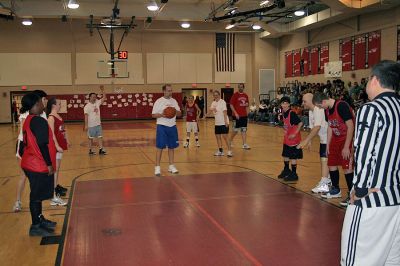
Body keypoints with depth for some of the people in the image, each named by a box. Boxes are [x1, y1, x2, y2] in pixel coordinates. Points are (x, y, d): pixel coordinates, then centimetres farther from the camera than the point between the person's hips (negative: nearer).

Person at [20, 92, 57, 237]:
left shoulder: (28, 120, 11)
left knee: (37, 194, 20)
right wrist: (49, 164, -17)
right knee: (37, 196, 0)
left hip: (32, 164, 10)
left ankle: (39, 219, 33)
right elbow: (42, 145, -23)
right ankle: (35, 227, 10)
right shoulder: (39, 121, -19)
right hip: (39, 166, -10)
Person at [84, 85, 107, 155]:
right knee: (91, 138, 5)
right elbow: (86, 116, -15)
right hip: (91, 125, -6)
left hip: (98, 124, 6)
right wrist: (86, 125, -20)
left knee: (100, 137, 3)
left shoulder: (97, 102, 6)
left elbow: (104, 98, 6)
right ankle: (90, 150, 15)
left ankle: (101, 150, 5)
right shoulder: (87, 106, -11)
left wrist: (102, 90, -7)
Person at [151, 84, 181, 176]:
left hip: (172, 126, 5)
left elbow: (180, 113, 10)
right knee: (160, 147, -3)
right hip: (162, 127, -5)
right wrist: (161, 115, -24)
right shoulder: (159, 101, -6)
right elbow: (153, 115, -6)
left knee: (171, 147, 10)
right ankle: (157, 167, 3)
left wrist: (175, 111, -11)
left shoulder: (174, 101, 9)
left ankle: (171, 166, 20)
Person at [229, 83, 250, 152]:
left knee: (244, 130, 4)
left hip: (244, 115, 5)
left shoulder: (245, 96, 11)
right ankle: (230, 141, 22)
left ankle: (244, 144, 5)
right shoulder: (235, 95, -6)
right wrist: (235, 113, -17)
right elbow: (231, 105, -9)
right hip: (237, 115, -5)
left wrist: (247, 105, -2)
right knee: (235, 130, 0)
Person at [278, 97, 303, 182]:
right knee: (285, 155, 20)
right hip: (286, 139, 8)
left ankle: (294, 174, 12)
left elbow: (300, 123, -26)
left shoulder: (292, 113, -21)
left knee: (293, 157, 0)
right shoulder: (284, 113, 3)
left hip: (293, 139, -8)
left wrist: (295, 134, -24)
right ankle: (286, 170, 39)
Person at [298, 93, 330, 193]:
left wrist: (305, 141, -34)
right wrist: (309, 141, 5)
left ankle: (324, 185, -13)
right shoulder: (311, 111, 6)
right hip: (323, 138, 10)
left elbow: (317, 128, -32)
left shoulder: (318, 110, -25)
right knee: (324, 159, 20)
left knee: (324, 159, -13)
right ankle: (328, 180, 37)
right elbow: (312, 128, 11)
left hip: (328, 138, -10)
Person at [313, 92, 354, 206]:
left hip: (348, 139, -9)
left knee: (347, 167, -10)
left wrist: (346, 147, -23)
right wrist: (328, 144, 13)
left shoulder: (342, 106, -22)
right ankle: (336, 190, 31)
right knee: (332, 164, 14)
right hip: (336, 139, 9)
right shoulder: (327, 110, 4)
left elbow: (350, 126, -23)